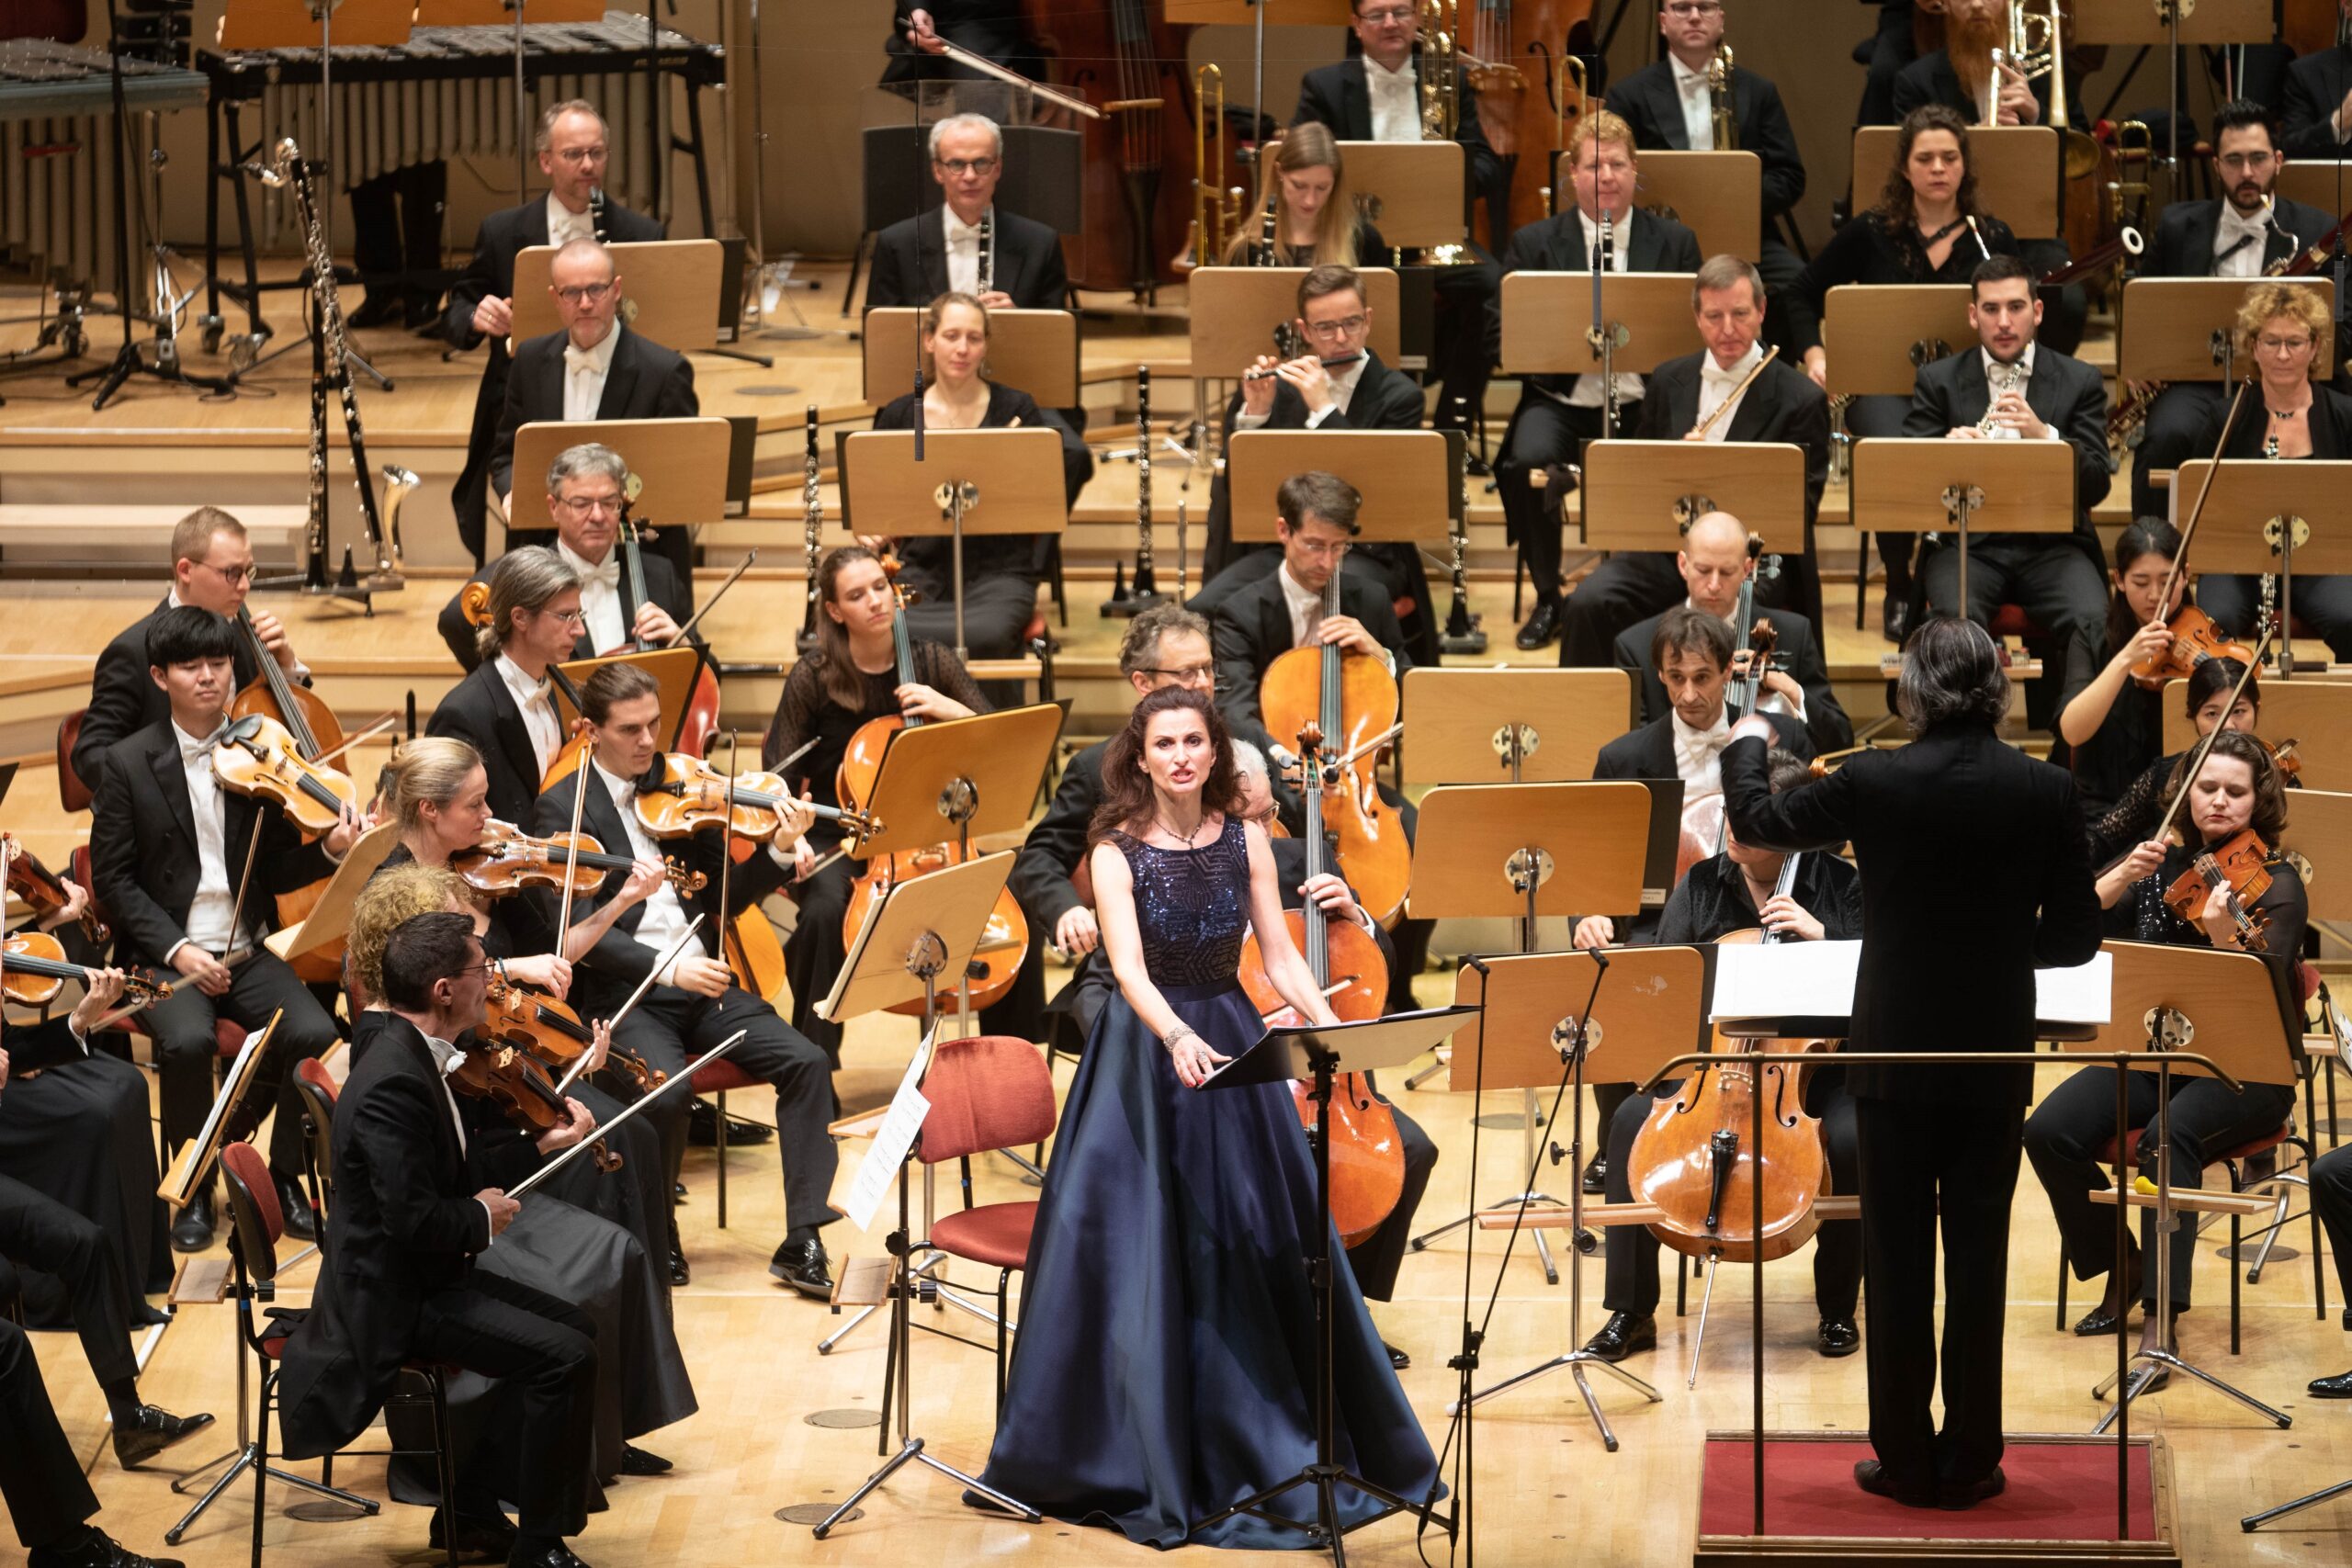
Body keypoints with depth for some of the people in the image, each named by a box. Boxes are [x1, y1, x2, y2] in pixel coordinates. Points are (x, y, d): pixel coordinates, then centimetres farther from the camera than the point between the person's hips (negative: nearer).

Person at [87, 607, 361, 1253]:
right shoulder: (127, 763, -1)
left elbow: (274, 871, 7)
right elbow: (113, 879, -3)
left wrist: (327, 851, -14)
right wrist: (176, 949, -15)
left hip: (248, 951, 3)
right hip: (165, 953, -3)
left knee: (314, 1034, -25)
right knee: (188, 1041, -33)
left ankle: (284, 1177, -2)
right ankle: (194, 1191, -10)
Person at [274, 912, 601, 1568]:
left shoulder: (411, 1054, 5)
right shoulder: (393, 1082, -27)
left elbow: (452, 1168, 16)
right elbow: (415, 1221, -30)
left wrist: (539, 1145, 5)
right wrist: (482, 1219, -12)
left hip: (428, 1277, 11)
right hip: (396, 1301, -11)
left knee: (575, 1329, 12)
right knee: (565, 1359, -18)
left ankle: (473, 1508, 21)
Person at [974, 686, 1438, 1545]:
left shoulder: (1245, 840, 0)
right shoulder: (1118, 852, -11)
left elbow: (1281, 958, -1)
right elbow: (1129, 967, -24)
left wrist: (1333, 1027, -18)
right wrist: (1178, 1038, -42)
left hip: (1230, 1043, 3)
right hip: (1147, 1051, -3)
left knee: (1259, 1245, 7)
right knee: (1138, 1253, -3)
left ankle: (1265, 1443, 21)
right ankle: (1144, 1453, 9)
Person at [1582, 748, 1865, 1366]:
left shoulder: (1839, 887, -2)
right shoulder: (1701, 886, 5)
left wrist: (1819, 937, -21)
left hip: (1812, 1066, -2)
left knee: (1850, 1138, -33)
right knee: (1630, 1123, -25)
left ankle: (1838, 1308, -8)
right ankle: (1631, 1312, -14)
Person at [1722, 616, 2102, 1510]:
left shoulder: (1874, 783, -11)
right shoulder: (2048, 790, -7)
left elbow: (1755, 823, 6)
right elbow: (2075, 936, -2)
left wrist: (1745, 747, 26)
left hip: (1894, 1058, -1)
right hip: (1996, 1060, 1)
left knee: (1897, 1262, 7)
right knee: (1979, 1263, 8)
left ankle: (1906, 1461, 10)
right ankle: (1970, 1463, 12)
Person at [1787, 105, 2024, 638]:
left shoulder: (1993, 239, 7)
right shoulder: (1869, 233, 6)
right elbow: (1803, 294, 14)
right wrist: (1813, 353, -2)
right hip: (1883, 382, 0)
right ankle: (1898, 590, -11)